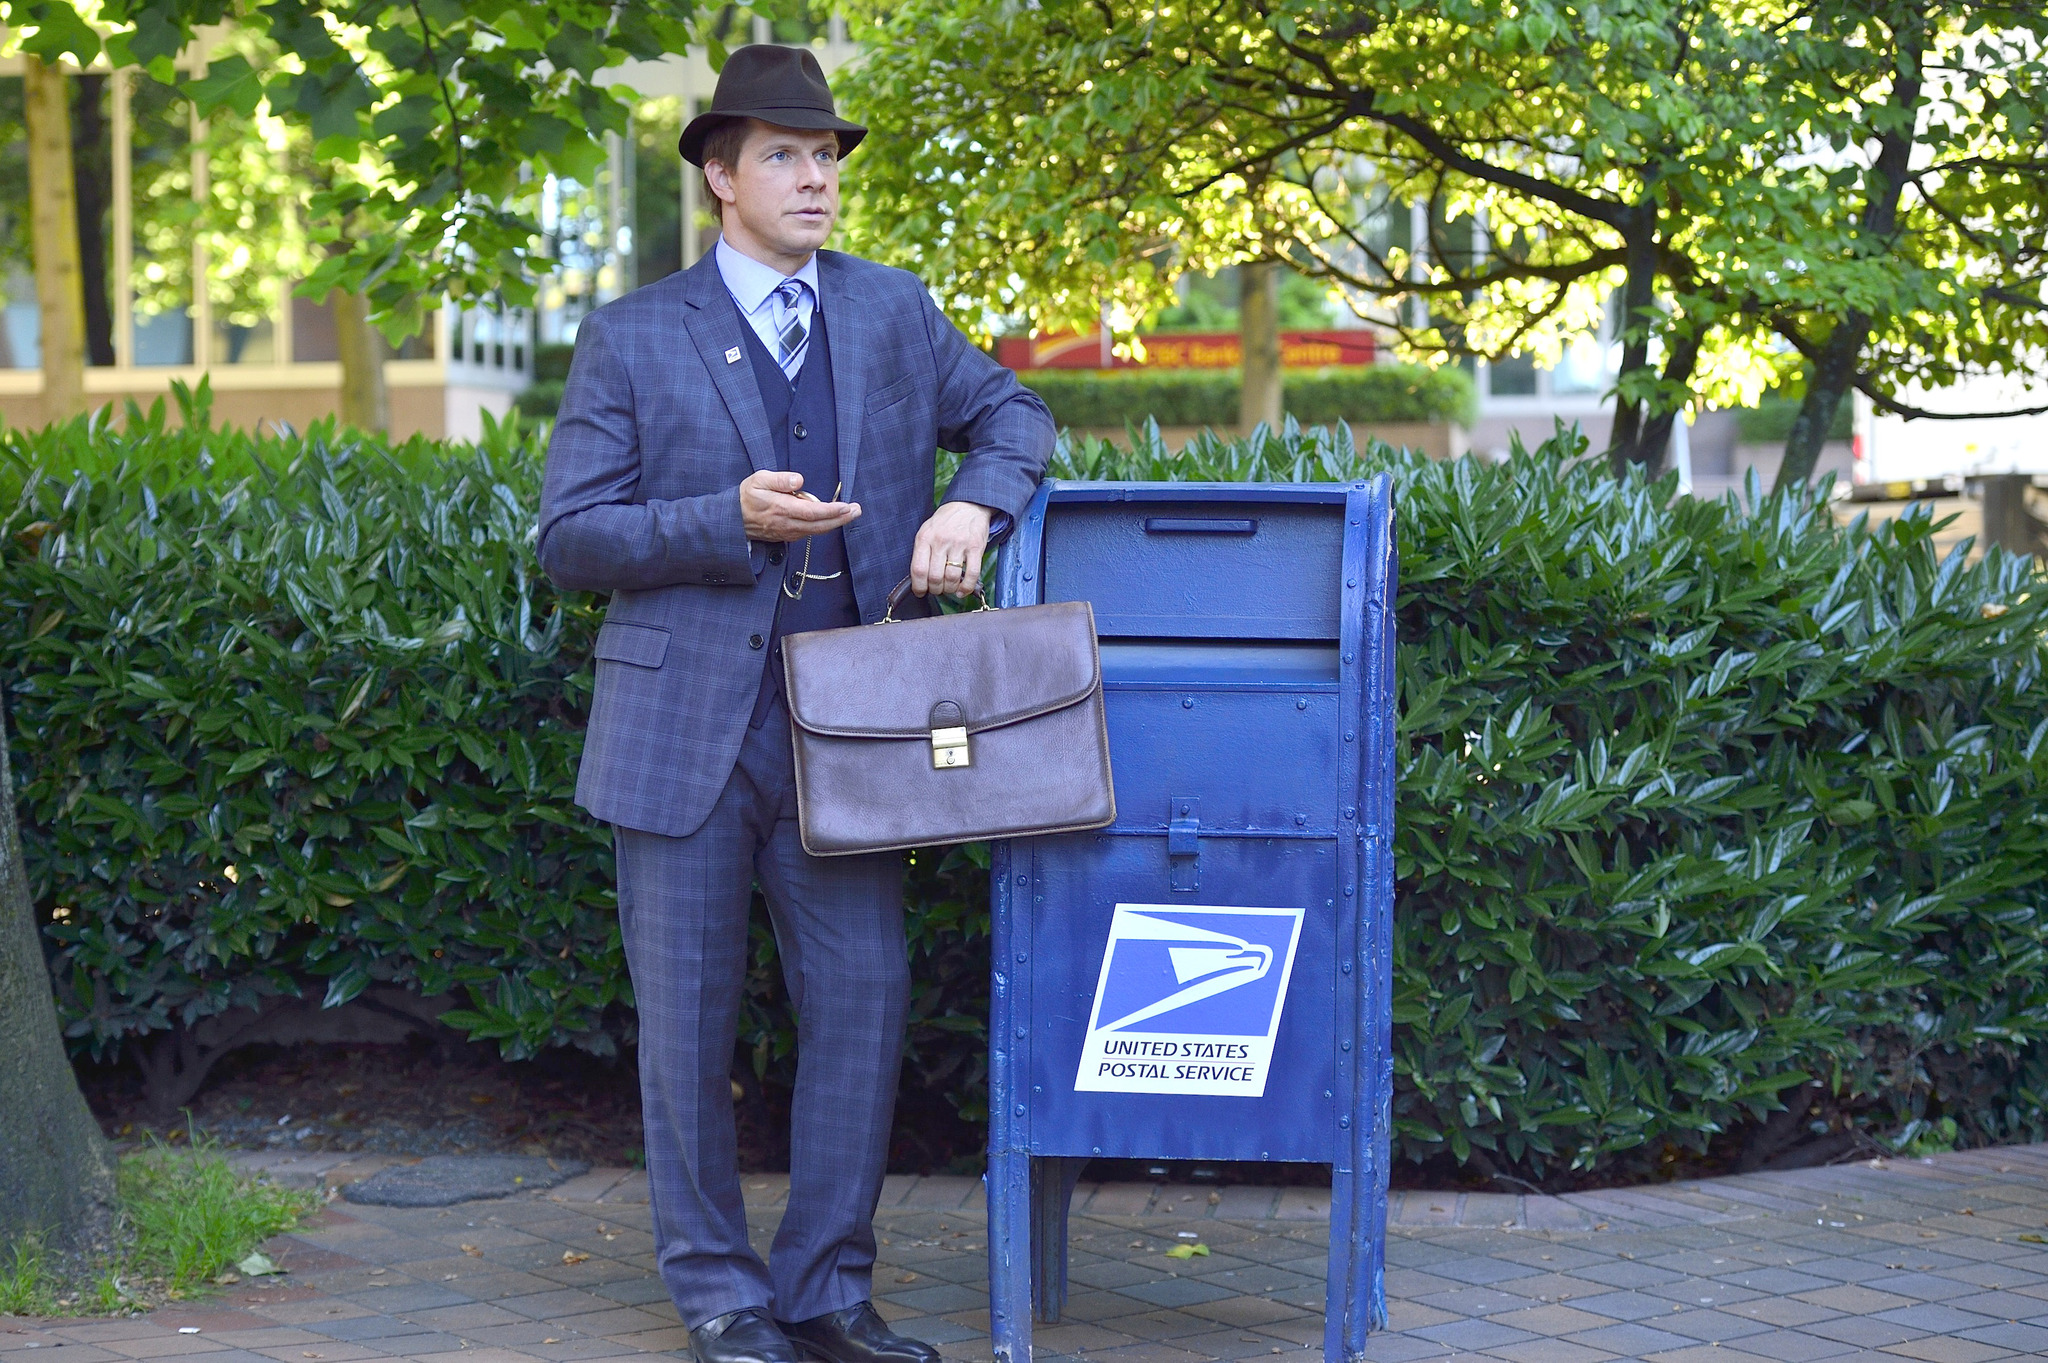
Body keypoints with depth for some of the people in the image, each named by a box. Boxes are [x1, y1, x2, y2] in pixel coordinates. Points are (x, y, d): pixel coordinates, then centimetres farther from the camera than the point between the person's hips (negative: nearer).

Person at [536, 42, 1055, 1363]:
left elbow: (1011, 412, 17)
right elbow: (568, 538, -3)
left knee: (865, 998, 0)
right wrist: (730, 520, -17)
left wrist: (972, 505, -6)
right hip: (685, 726, -2)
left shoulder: (893, 312, 9)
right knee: (689, 1019, 4)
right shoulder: (632, 339, 0)